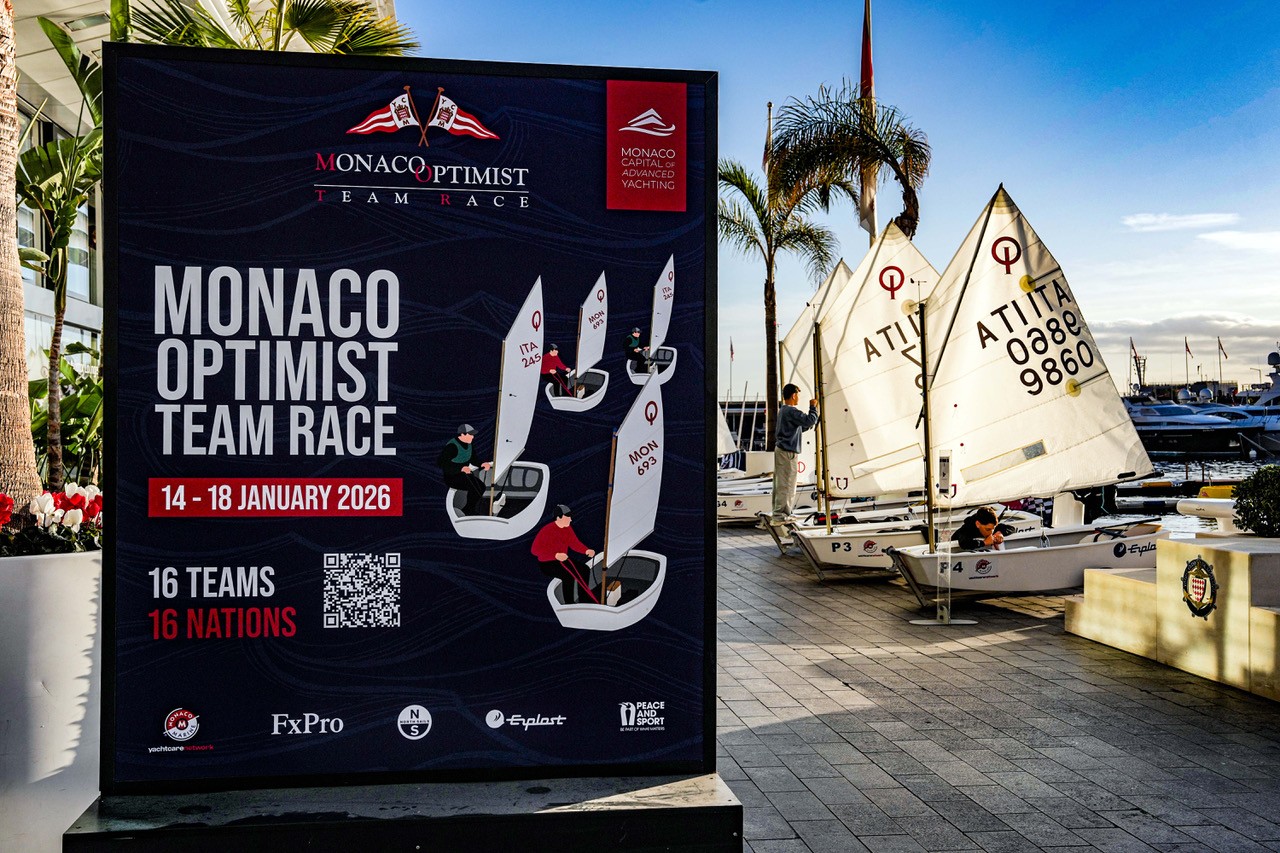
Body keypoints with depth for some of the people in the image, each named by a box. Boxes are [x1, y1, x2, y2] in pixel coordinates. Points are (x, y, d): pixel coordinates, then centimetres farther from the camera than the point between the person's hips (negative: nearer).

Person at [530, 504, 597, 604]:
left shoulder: (567, 528, 2)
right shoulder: (547, 531, -23)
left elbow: (574, 543, 5)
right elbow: (535, 549, -26)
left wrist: (587, 551, -16)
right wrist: (556, 555, -34)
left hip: (563, 559, 8)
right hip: (547, 563, -8)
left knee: (584, 570, -8)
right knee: (568, 576, -30)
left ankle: (583, 599, 5)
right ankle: (569, 603, -16)